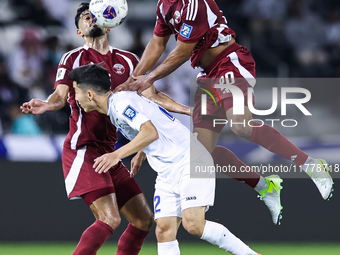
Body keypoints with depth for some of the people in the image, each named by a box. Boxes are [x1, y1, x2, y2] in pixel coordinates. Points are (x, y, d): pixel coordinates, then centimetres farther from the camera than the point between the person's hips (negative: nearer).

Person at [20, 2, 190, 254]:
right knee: (110, 218, -21)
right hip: (83, 148, -7)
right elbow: (60, 96, -10)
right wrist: (46, 105, -32)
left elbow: (152, 96, 15)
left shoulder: (127, 61, 16)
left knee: (144, 217, 5)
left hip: (108, 152, 7)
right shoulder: (73, 58, 2)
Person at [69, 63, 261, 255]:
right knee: (164, 230, -6)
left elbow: (151, 132, -29)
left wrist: (117, 155, -31)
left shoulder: (121, 102, -16)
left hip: (191, 162, -9)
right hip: (167, 173, 9)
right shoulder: (115, 106, 14)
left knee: (193, 224, -23)